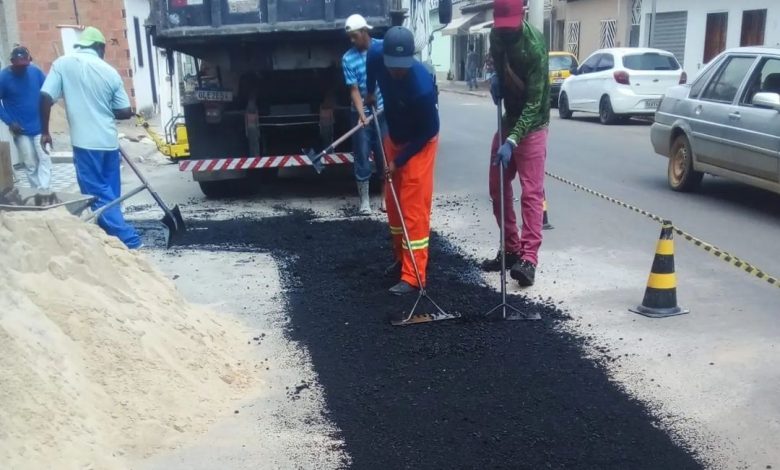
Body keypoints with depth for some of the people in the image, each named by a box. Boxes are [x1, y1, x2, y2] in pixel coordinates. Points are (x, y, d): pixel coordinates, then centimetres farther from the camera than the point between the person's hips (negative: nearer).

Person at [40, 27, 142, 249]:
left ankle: (128, 239, -3)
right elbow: (125, 112, 4)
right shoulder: (109, 71, 4)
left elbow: (46, 97, -8)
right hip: (109, 141, 4)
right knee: (110, 194, 15)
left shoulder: (63, 63, -1)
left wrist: (45, 131, 4)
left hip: (85, 142, -3)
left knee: (98, 196, 1)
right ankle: (114, 237, 23)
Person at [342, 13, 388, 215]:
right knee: (362, 157, 1)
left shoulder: (383, 47, -4)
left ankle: (385, 197, 18)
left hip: (384, 112, 1)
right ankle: (364, 199, 11)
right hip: (361, 114, -1)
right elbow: (354, 90, -12)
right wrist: (361, 114, -24)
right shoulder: (348, 59, -8)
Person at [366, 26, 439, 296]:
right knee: (393, 203, 14)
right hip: (394, 137, 7)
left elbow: (428, 132, -24)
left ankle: (413, 277, -8)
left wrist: (399, 161, -21)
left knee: (414, 208, -10)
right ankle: (401, 257, 31)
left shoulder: (422, 87, -35)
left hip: (419, 143, -7)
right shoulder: (377, 57, -20)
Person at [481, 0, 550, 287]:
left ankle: (529, 258, -14)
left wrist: (512, 141, -36)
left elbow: (534, 103, -28)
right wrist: (496, 77, -1)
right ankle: (511, 249, 19)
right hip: (509, 119, 8)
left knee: (531, 192, -13)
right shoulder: (497, 35, -3)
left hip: (532, 125, -7)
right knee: (497, 188, 9)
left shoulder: (535, 46, -24)